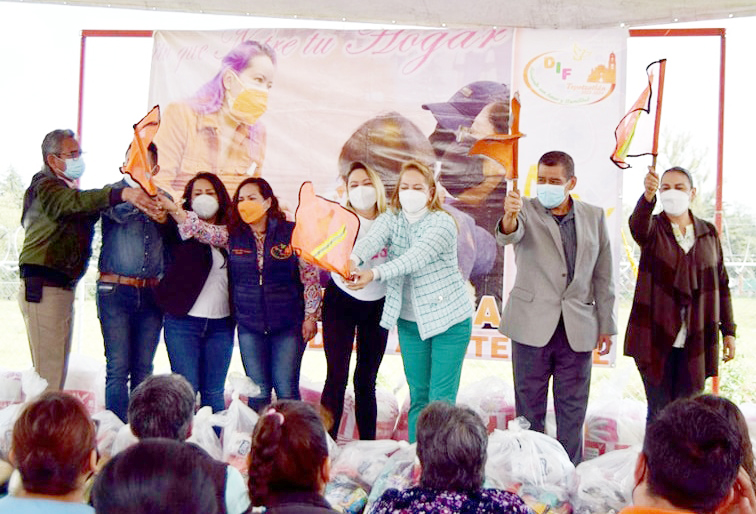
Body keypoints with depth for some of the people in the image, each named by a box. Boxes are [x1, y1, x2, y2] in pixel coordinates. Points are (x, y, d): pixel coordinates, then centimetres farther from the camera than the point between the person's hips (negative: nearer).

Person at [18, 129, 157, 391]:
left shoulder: (68, 190, 24)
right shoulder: (45, 187, -7)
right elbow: (74, 202, -27)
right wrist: (122, 193, -41)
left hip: (64, 288, 10)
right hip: (43, 288, -10)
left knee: (58, 368, 12)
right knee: (48, 372, -12)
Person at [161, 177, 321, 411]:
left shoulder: (291, 232, -5)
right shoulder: (232, 235, 3)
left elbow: (310, 276, -2)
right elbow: (200, 228, -10)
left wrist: (311, 315, -4)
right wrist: (169, 206, -25)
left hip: (288, 325, -3)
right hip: (249, 327, 3)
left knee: (286, 391, -1)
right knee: (258, 392, 7)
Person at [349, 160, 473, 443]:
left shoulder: (442, 223, -14)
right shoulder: (390, 219, 0)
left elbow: (417, 257, -32)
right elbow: (372, 239, -23)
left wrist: (374, 274, -47)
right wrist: (353, 259, -46)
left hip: (449, 319, -4)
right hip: (410, 322, 4)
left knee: (441, 399, -4)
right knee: (418, 396, 12)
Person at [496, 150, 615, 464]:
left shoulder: (594, 216, 6)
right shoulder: (526, 210, -1)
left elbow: (602, 276, 10)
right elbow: (508, 237, -24)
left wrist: (606, 325, 9)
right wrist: (509, 218, -47)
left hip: (578, 328, 2)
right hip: (533, 324, -2)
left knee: (572, 410, 9)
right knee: (529, 408, 6)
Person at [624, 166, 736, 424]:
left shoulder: (708, 233, 10)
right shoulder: (653, 228, 1)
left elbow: (721, 284, 12)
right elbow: (638, 226, -25)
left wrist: (728, 330, 7)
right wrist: (648, 196, -46)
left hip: (696, 341, 2)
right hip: (657, 339, -2)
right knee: (659, 411, 1)